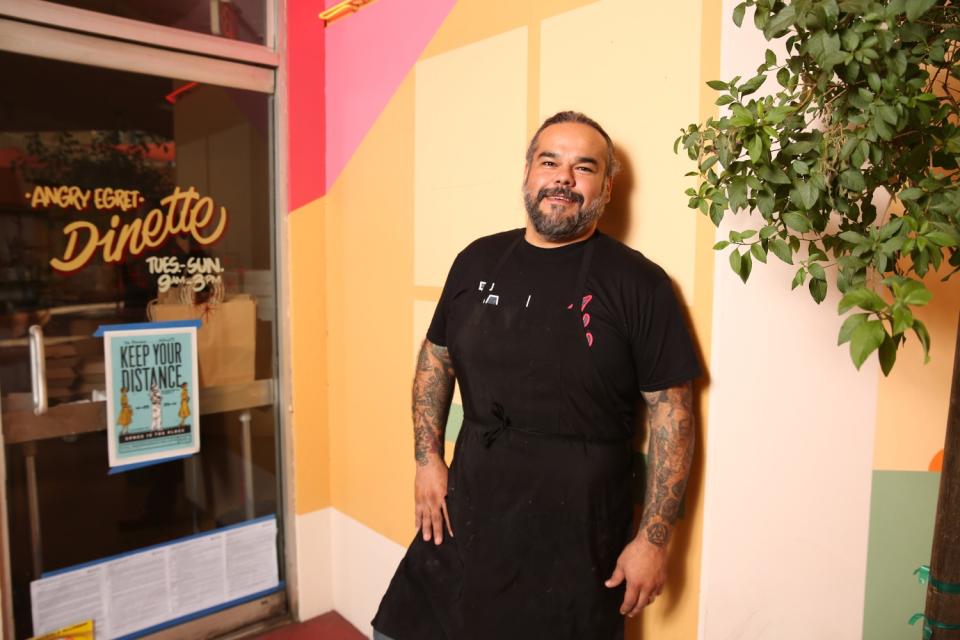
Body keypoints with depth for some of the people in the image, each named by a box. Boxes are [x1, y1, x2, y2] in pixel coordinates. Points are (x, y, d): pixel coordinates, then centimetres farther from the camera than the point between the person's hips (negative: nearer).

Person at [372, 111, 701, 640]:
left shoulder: (638, 283, -10)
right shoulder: (477, 261, 2)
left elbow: (671, 413, -8)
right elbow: (435, 359, 12)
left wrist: (653, 538, -9)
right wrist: (427, 458, 3)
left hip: (579, 534, -3)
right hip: (467, 515, 4)